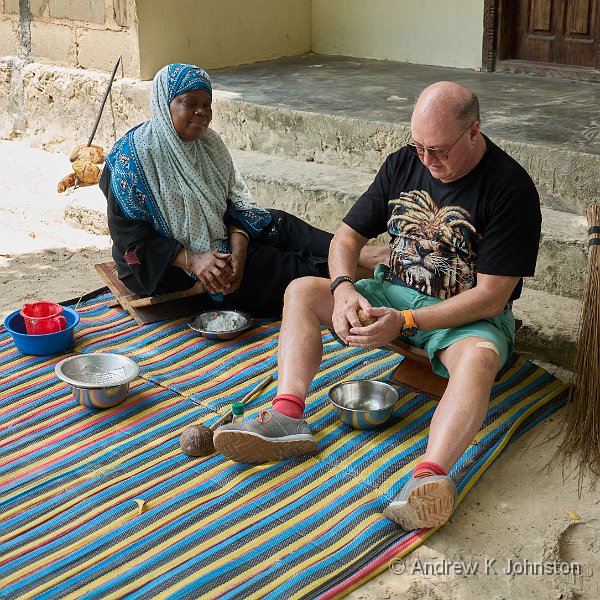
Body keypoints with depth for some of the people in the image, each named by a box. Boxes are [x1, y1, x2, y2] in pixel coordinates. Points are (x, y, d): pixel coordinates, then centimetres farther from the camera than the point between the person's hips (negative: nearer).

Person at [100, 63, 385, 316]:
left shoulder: (208, 143, 3)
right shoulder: (134, 156, -18)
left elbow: (236, 202, -1)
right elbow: (129, 234, -20)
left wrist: (237, 251, -21)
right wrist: (191, 260, -28)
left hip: (217, 239, 7)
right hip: (166, 263, -6)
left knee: (280, 225, -13)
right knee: (267, 264, -21)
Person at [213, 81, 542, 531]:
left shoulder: (511, 188, -18)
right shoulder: (404, 163, 0)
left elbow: (492, 297, -21)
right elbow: (348, 235, 5)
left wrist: (404, 323, -27)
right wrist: (344, 288, -17)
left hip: (469, 316, -6)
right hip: (396, 292, 6)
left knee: (480, 356, -40)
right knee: (301, 291, -9)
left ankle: (428, 477, -60)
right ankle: (287, 418, -27)